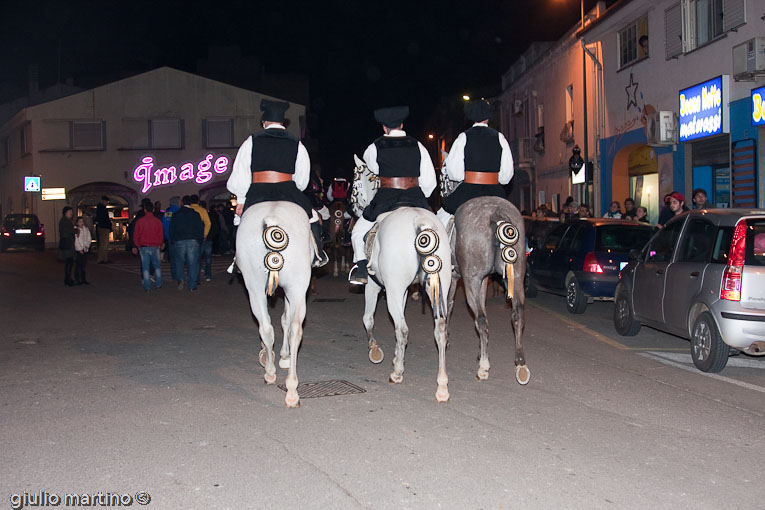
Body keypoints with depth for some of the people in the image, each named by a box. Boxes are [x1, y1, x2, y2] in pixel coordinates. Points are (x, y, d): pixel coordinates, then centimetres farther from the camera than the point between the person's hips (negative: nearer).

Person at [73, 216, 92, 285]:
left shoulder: (86, 229, 11)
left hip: (85, 250, 4)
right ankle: (77, 279, -1)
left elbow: (89, 238, 10)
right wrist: (80, 249, -11)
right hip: (78, 250, -4)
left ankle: (83, 279, 12)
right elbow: (75, 241, -7)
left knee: (83, 265, 8)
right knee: (78, 265, -5)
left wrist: (87, 246, -6)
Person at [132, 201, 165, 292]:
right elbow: (161, 234, 4)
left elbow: (136, 235, 2)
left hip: (143, 247, 0)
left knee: (145, 267, 4)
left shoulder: (140, 221, -2)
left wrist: (135, 246, 12)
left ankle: (147, 287, 4)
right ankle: (158, 284, 14)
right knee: (157, 265, 14)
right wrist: (161, 244, 19)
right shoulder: (158, 221, -2)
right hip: (155, 247, 0)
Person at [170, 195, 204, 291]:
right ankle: (192, 285, 0)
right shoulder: (195, 214, 4)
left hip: (179, 241, 0)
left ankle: (180, 278, -9)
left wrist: (173, 241, 14)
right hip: (193, 241, 0)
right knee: (193, 263, 2)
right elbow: (201, 229, 3)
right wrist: (200, 242, 11)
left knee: (179, 261, 14)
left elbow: (171, 229, 6)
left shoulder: (176, 215, 6)